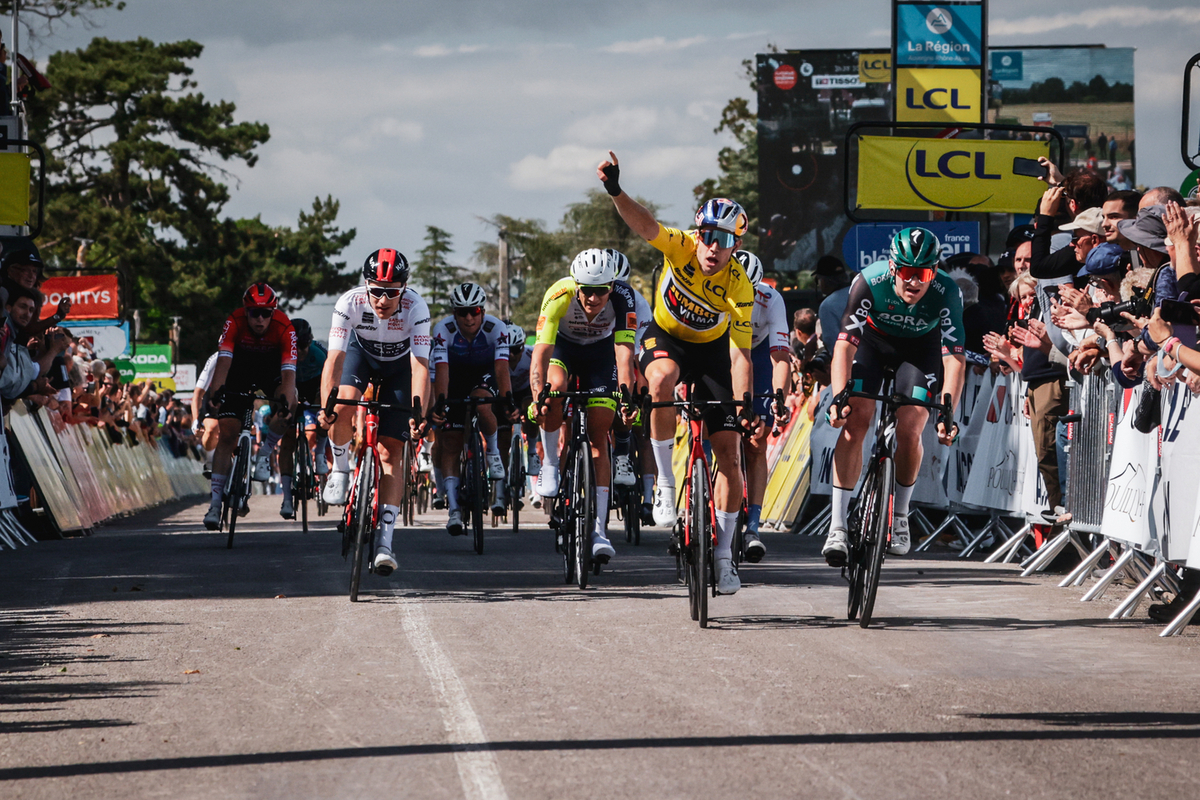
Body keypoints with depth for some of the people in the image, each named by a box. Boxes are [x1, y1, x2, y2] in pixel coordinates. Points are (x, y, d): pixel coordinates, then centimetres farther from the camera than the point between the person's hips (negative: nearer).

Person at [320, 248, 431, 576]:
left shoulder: (416, 308, -35)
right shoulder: (350, 303, -33)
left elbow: (420, 365, -39)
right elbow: (334, 358, -37)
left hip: (400, 364, -1)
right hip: (361, 353, 1)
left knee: (391, 452, -8)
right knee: (344, 403, -32)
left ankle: (385, 542, -9)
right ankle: (340, 471, -4)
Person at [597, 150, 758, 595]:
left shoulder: (739, 288, -25)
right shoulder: (681, 247, -25)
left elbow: (740, 356, -25)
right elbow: (645, 226, -44)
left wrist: (745, 406, -37)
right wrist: (615, 192, -63)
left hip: (711, 349, 1)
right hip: (666, 339, -1)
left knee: (729, 453, -6)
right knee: (663, 379, -39)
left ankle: (723, 554, 7)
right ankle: (665, 484, -27)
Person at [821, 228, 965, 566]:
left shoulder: (947, 293, -32)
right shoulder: (869, 282, -34)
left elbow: (955, 358, -33)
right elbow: (845, 343, -33)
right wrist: (839, 397, -45)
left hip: (921, 346, 0)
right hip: (873, 339, 0)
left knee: (909, 432, -13)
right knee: (853, 424, -16)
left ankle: (900, 515, 13)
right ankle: (837, 525, -13)